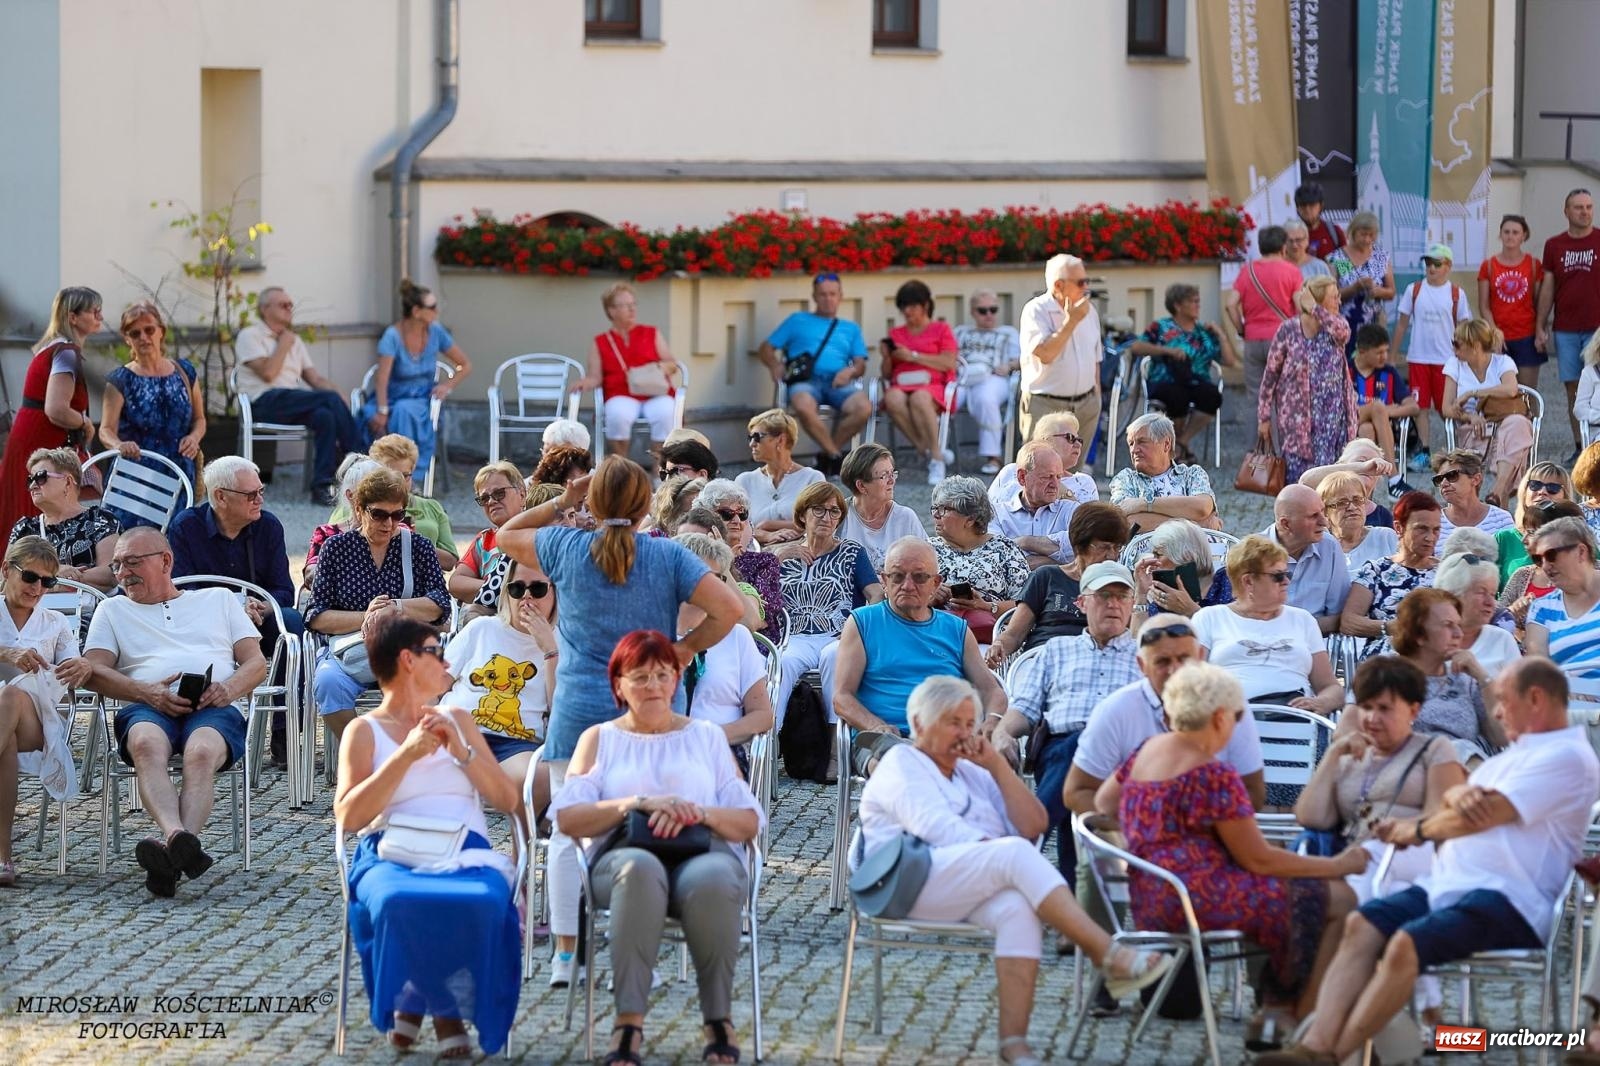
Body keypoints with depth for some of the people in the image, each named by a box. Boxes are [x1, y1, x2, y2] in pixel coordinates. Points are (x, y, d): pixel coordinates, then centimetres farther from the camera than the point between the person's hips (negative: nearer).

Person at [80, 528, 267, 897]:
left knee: (201, 752, -38)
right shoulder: (113, 610, 29)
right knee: (147, 743, -39)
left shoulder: (219, 600, 28)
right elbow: (94, 671, 12)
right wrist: (147, 693, -7)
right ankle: (181, 841, -61)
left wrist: (228, 689, -6)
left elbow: (257, 664, 19)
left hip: (215, 709, 0)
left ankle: (171, 853, -58)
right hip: (147, 708, 0)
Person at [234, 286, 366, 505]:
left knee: (325, 415, -32)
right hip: (265, 403, -6)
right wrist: (284, 345, 3)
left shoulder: (294, 340, 27)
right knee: (330, 399, -29)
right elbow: (267, 373, -10)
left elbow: (315, 377, 17)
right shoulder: (250, 336, 7)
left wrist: (340, 398, -1)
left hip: (295, 405, 6)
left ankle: (322, 485, -34)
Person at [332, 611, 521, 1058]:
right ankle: (413, 1000, -11)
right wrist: (406, 756, -8)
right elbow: (348, 816, -4)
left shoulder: (457, 720, 25)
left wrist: (460, 750, 3)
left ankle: (448, 1009, -13)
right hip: (394, 853, -2)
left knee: (484, 903, -36)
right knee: (397, 902, -40)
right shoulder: (365, 732, 13)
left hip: (466, 852, 2)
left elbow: (508, 799, 16)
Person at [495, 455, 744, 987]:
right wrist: (684, 648, -1)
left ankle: (566, 953, 5)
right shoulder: (668, 556, -4)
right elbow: (730, 609, -12)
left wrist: (561, 503, 13)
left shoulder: (566, 548, -1)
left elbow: (506, 536, 18)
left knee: (569, 832, 8)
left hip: (579, 711, 0)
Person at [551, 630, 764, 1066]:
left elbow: (749, 822, 13)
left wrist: (697, 813, -8)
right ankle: (629, 1020, -40)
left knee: (711, 879, -38)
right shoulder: (599, 739, 22)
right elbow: (567, 817, 5)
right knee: (639, 868, -40)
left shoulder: (707, 736, 24)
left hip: (706, 853, 1)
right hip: (623, 858, 0)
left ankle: (719, 1019, -24)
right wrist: (639, 804, -9)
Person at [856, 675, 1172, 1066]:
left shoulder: (972, 773, 31)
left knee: (1018, 907, -33)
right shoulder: (900, 765, 12)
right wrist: (1004, 857, -19)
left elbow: (1032, 825, 19)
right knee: (1015, 853, -32)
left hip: (972, 893, 6)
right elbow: (935, 825, -8)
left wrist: (997, 765, 11)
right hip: (913, 882, -6)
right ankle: (1108, 956, -40)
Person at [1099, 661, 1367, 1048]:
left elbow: (1102, 803, 25)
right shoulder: (1212, 776, -16)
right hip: (1195, 897, -10)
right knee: (1337, 899, -6)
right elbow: (1258, 859, -13)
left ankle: (1274, 1015, 17)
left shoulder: (1147, 751, 9)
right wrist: (1338, 866, -3)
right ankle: (1303, 1024, 2)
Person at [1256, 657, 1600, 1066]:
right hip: (1448, 886, 9)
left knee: (1406, 945, -31)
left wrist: (1417, 829, 4)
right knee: (1361, 925, -16)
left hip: (1505, 901, -9)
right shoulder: (1517, 753, 29)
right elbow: (1461, 802, 21)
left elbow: (1478, 817, -11)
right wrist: (1462, 794, -3)